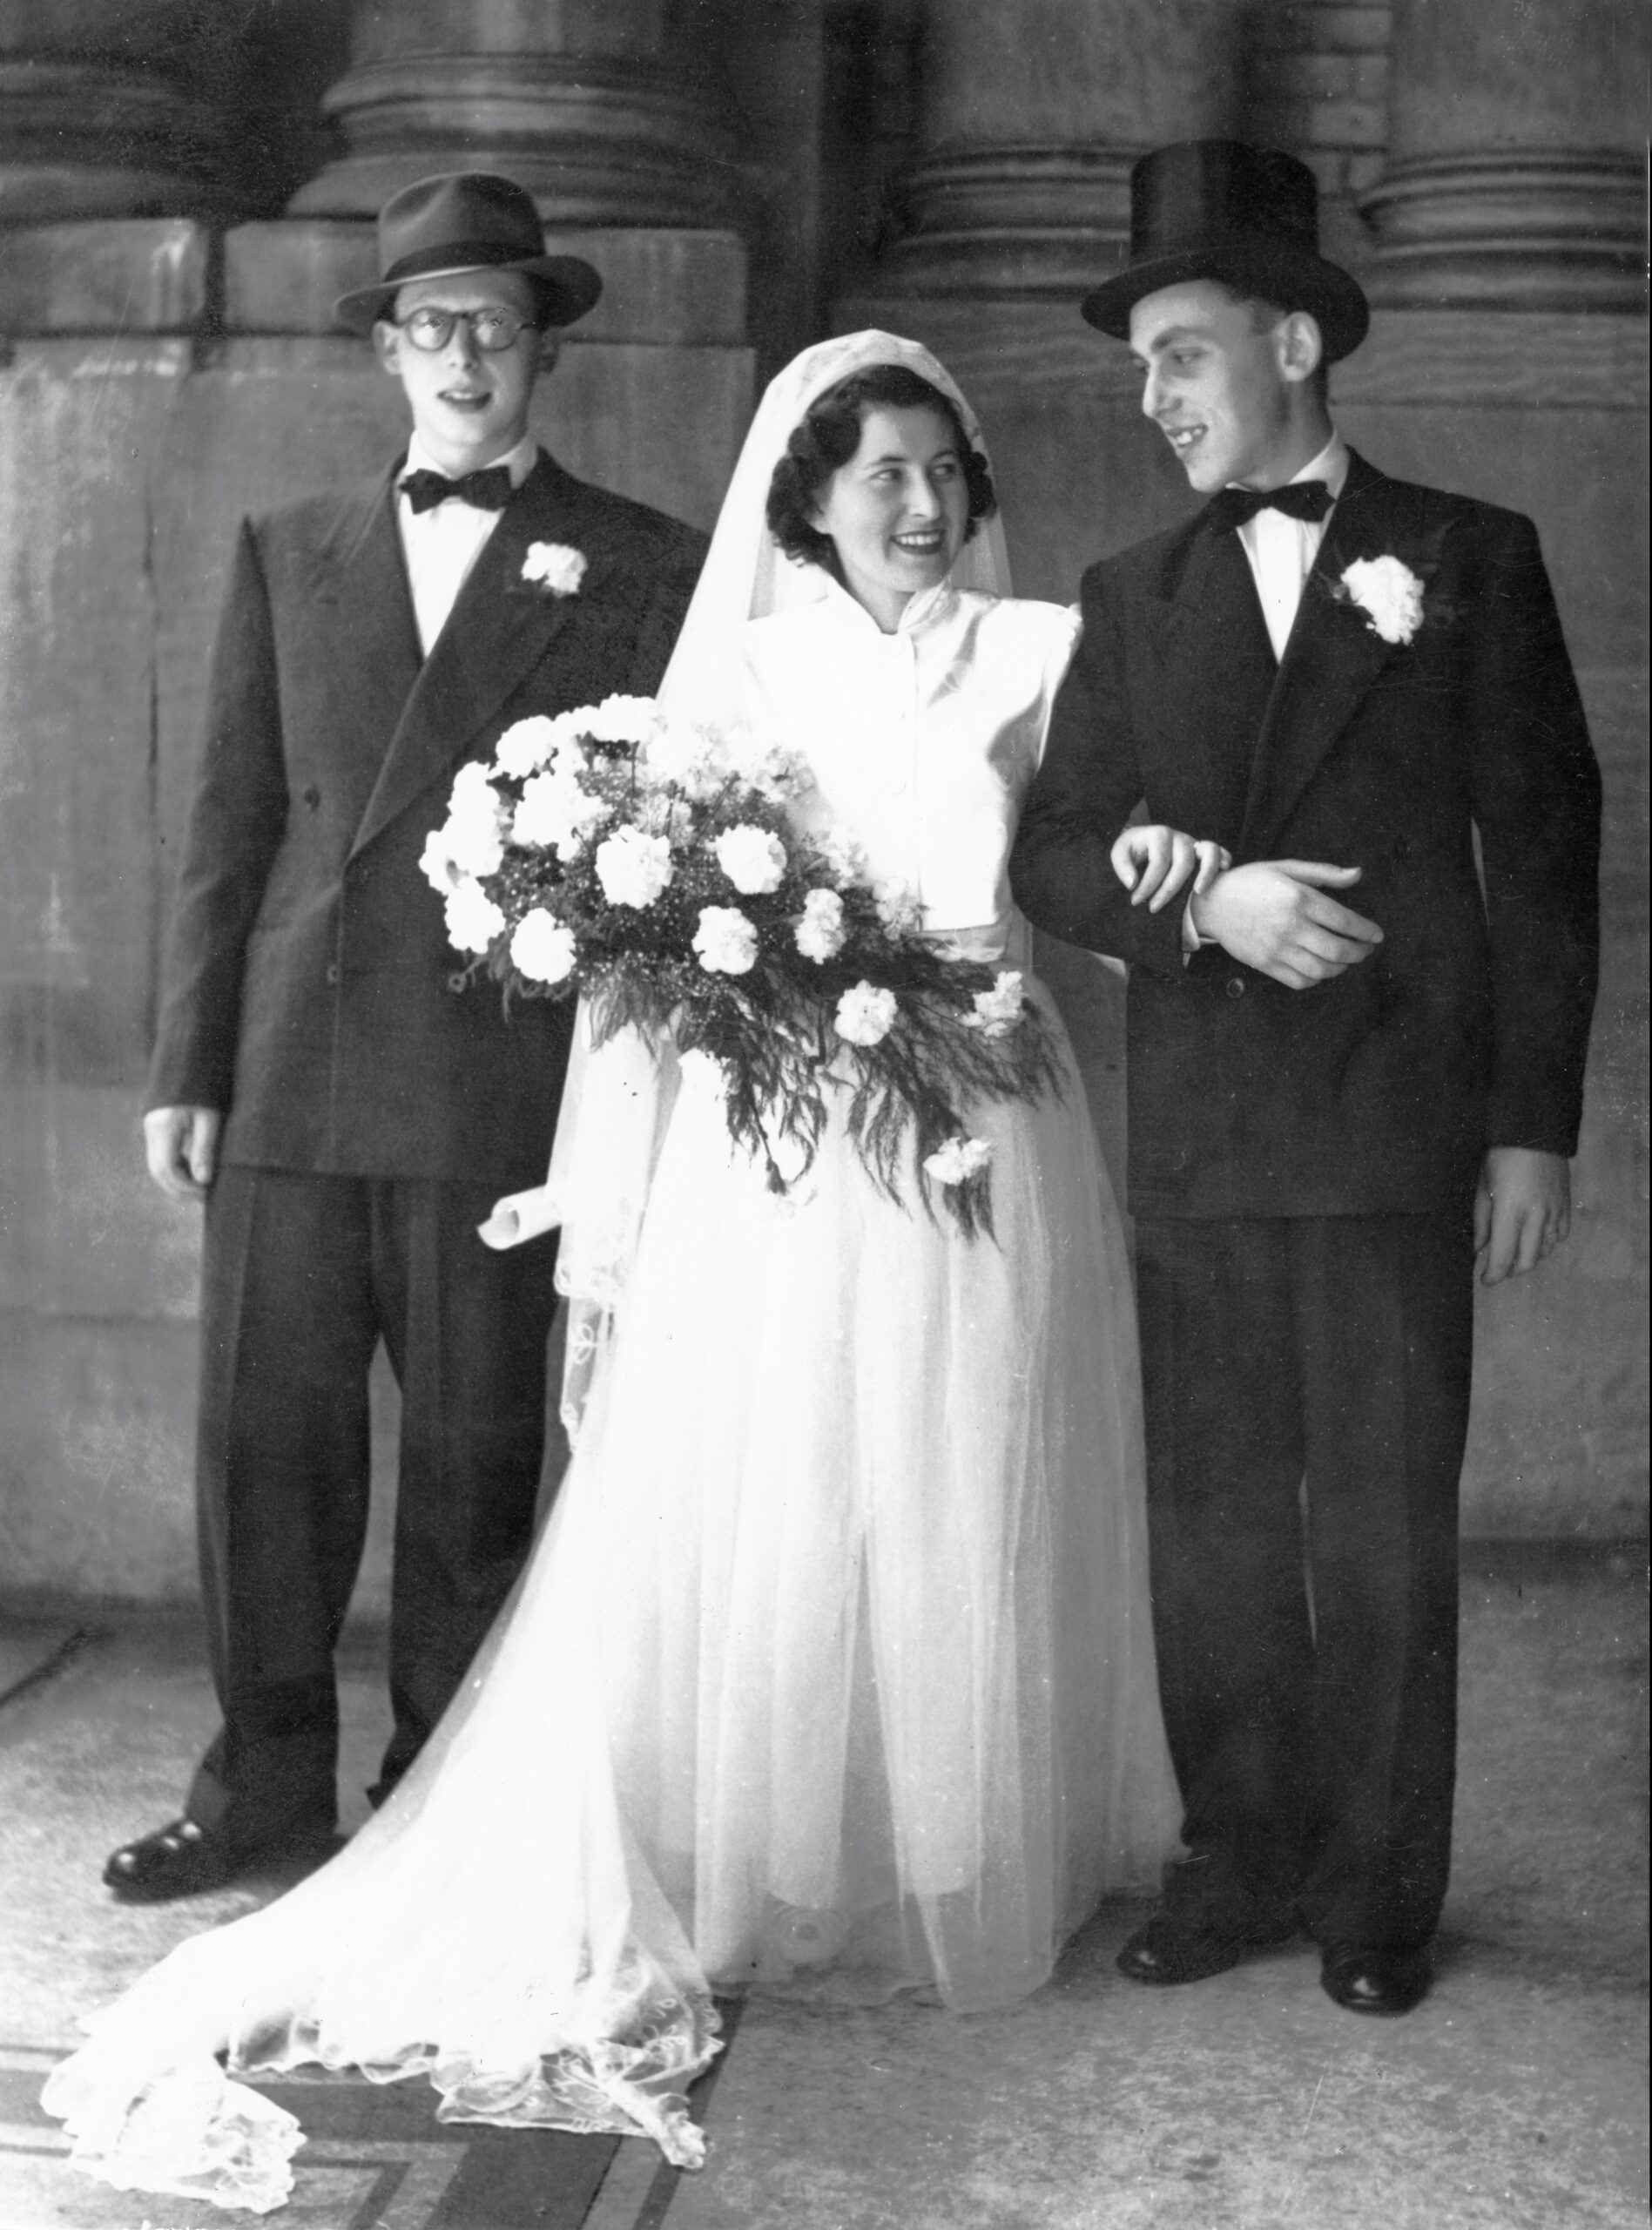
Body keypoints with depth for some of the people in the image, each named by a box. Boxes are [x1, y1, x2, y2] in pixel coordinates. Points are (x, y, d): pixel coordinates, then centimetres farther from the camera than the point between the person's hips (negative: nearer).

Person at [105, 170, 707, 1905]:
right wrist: (187, 1065, 6)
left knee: (472, 1465, 4)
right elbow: (228, 826, 12)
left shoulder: (642, 569, 6)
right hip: (289, 1077, 3)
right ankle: (267, 1788, 19)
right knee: (263, 1443, 5)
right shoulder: (285, 555, 15)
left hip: (500, 1090, -2)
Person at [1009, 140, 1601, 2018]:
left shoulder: (1470, 559, 5)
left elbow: (1543, 850, 2)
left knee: (1384, 1527, 2)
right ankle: (1242, 1861, 21)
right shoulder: (1133, 594, 13)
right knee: (1210, 1522, 8)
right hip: (1193, 1138, 3)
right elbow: (1052, 850, 8)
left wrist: (1534, 1125, -3)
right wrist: (1202, 901, -13)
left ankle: (1378, 1894, 15)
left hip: (1400, 1129, -3)